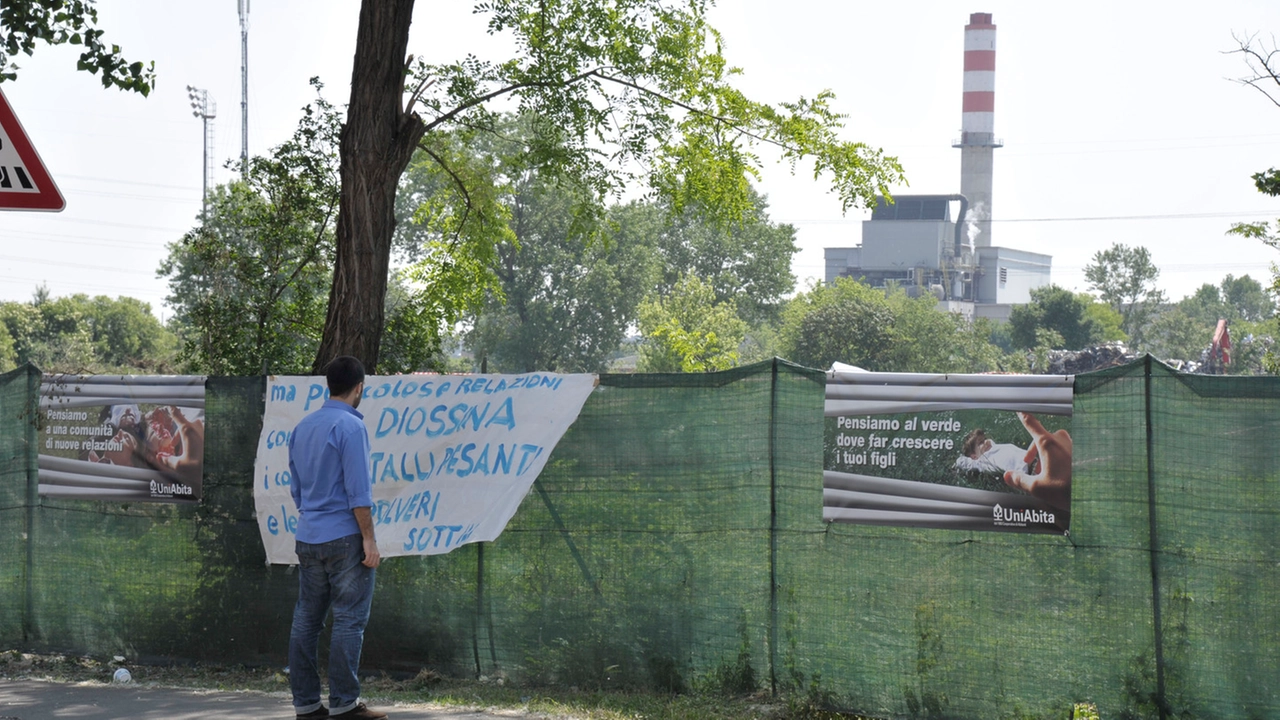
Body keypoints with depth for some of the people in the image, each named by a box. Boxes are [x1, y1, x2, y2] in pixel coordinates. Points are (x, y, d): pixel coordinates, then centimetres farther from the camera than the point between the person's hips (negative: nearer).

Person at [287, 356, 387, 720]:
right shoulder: (350, 426, -11)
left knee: (306, 619, 8)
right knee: (349, 621, -3)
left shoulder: (302, 427, 12)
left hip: (308, 539, 8)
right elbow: (358, 490, -16)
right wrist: (369, 539, -13)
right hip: (344, 538, -8)